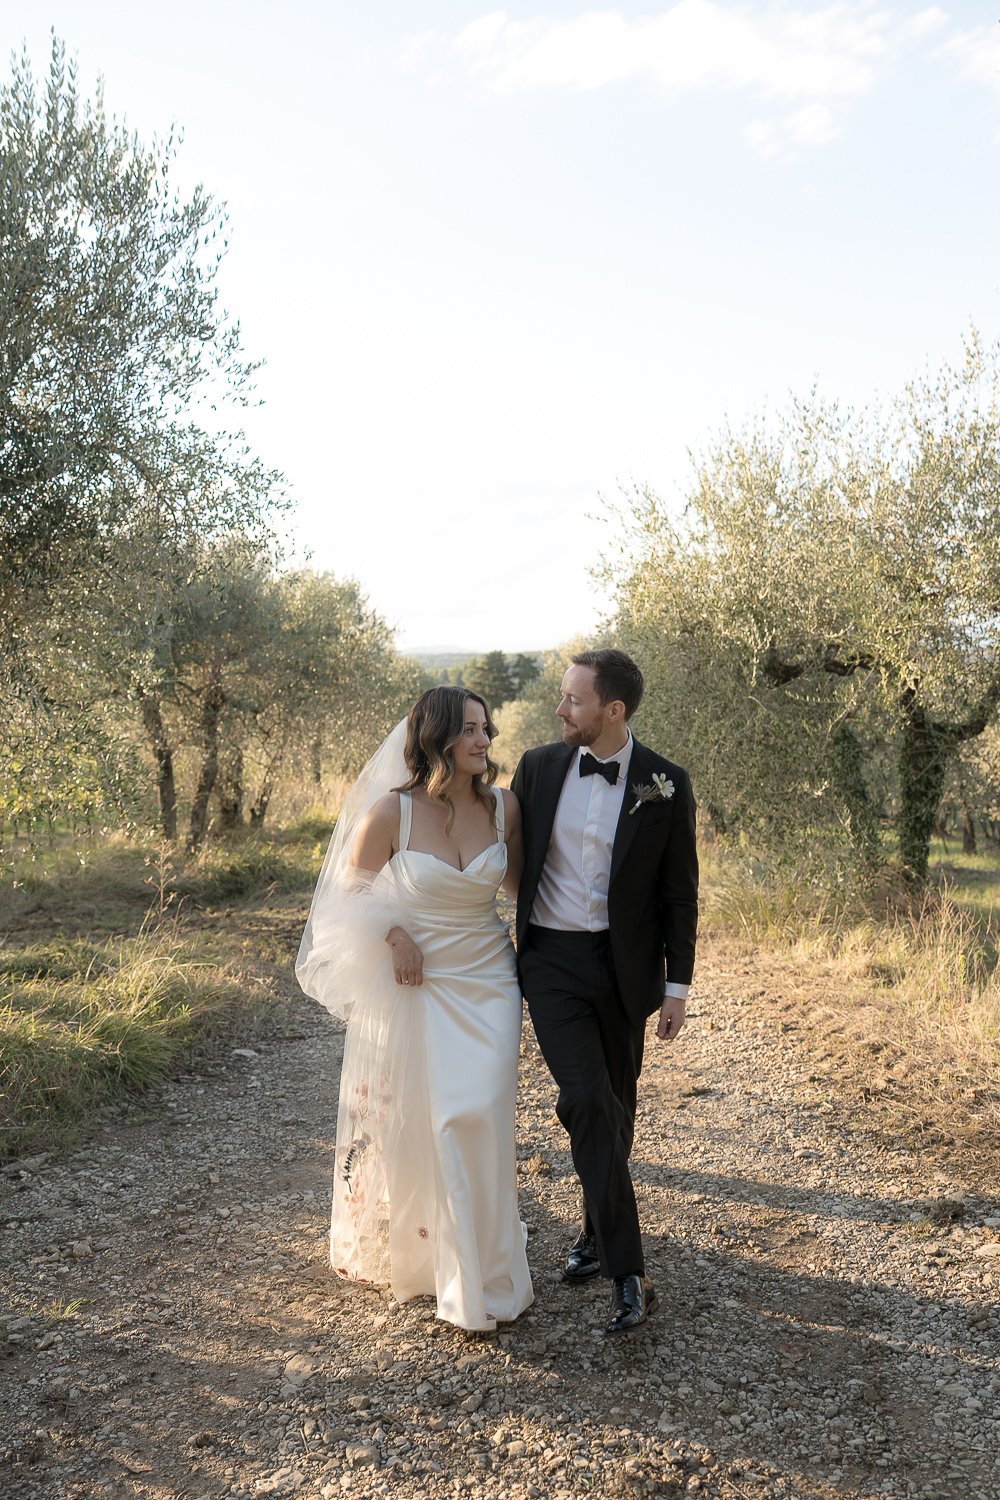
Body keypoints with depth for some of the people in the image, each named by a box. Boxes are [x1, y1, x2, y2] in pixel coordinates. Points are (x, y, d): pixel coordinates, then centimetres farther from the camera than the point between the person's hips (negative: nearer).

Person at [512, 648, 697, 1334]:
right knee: (586, 1102, -11)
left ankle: (598, 1229, 38)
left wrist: (678, 985, -3)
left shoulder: (666, 785, -7)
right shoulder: (539, 766, -2)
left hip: (623, 966, 0)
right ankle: (628, 1273, -2)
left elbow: (680, 891, -2)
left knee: (616, 1108, 14)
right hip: (551, 960, 0)